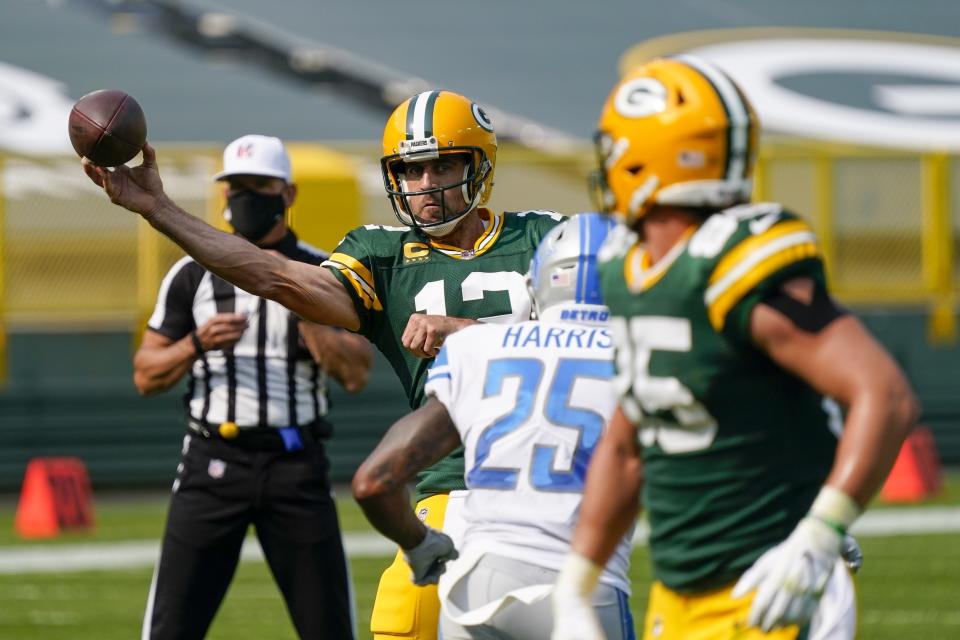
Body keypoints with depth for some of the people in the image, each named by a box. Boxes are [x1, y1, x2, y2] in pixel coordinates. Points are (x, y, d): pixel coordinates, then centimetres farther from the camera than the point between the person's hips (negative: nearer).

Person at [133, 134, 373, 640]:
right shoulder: (193, 274, 7)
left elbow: (355, 375, -5)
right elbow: (146, 377, 8)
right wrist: (197, 343, -10)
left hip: (297, 465, 0)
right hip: (213, 462, 0)